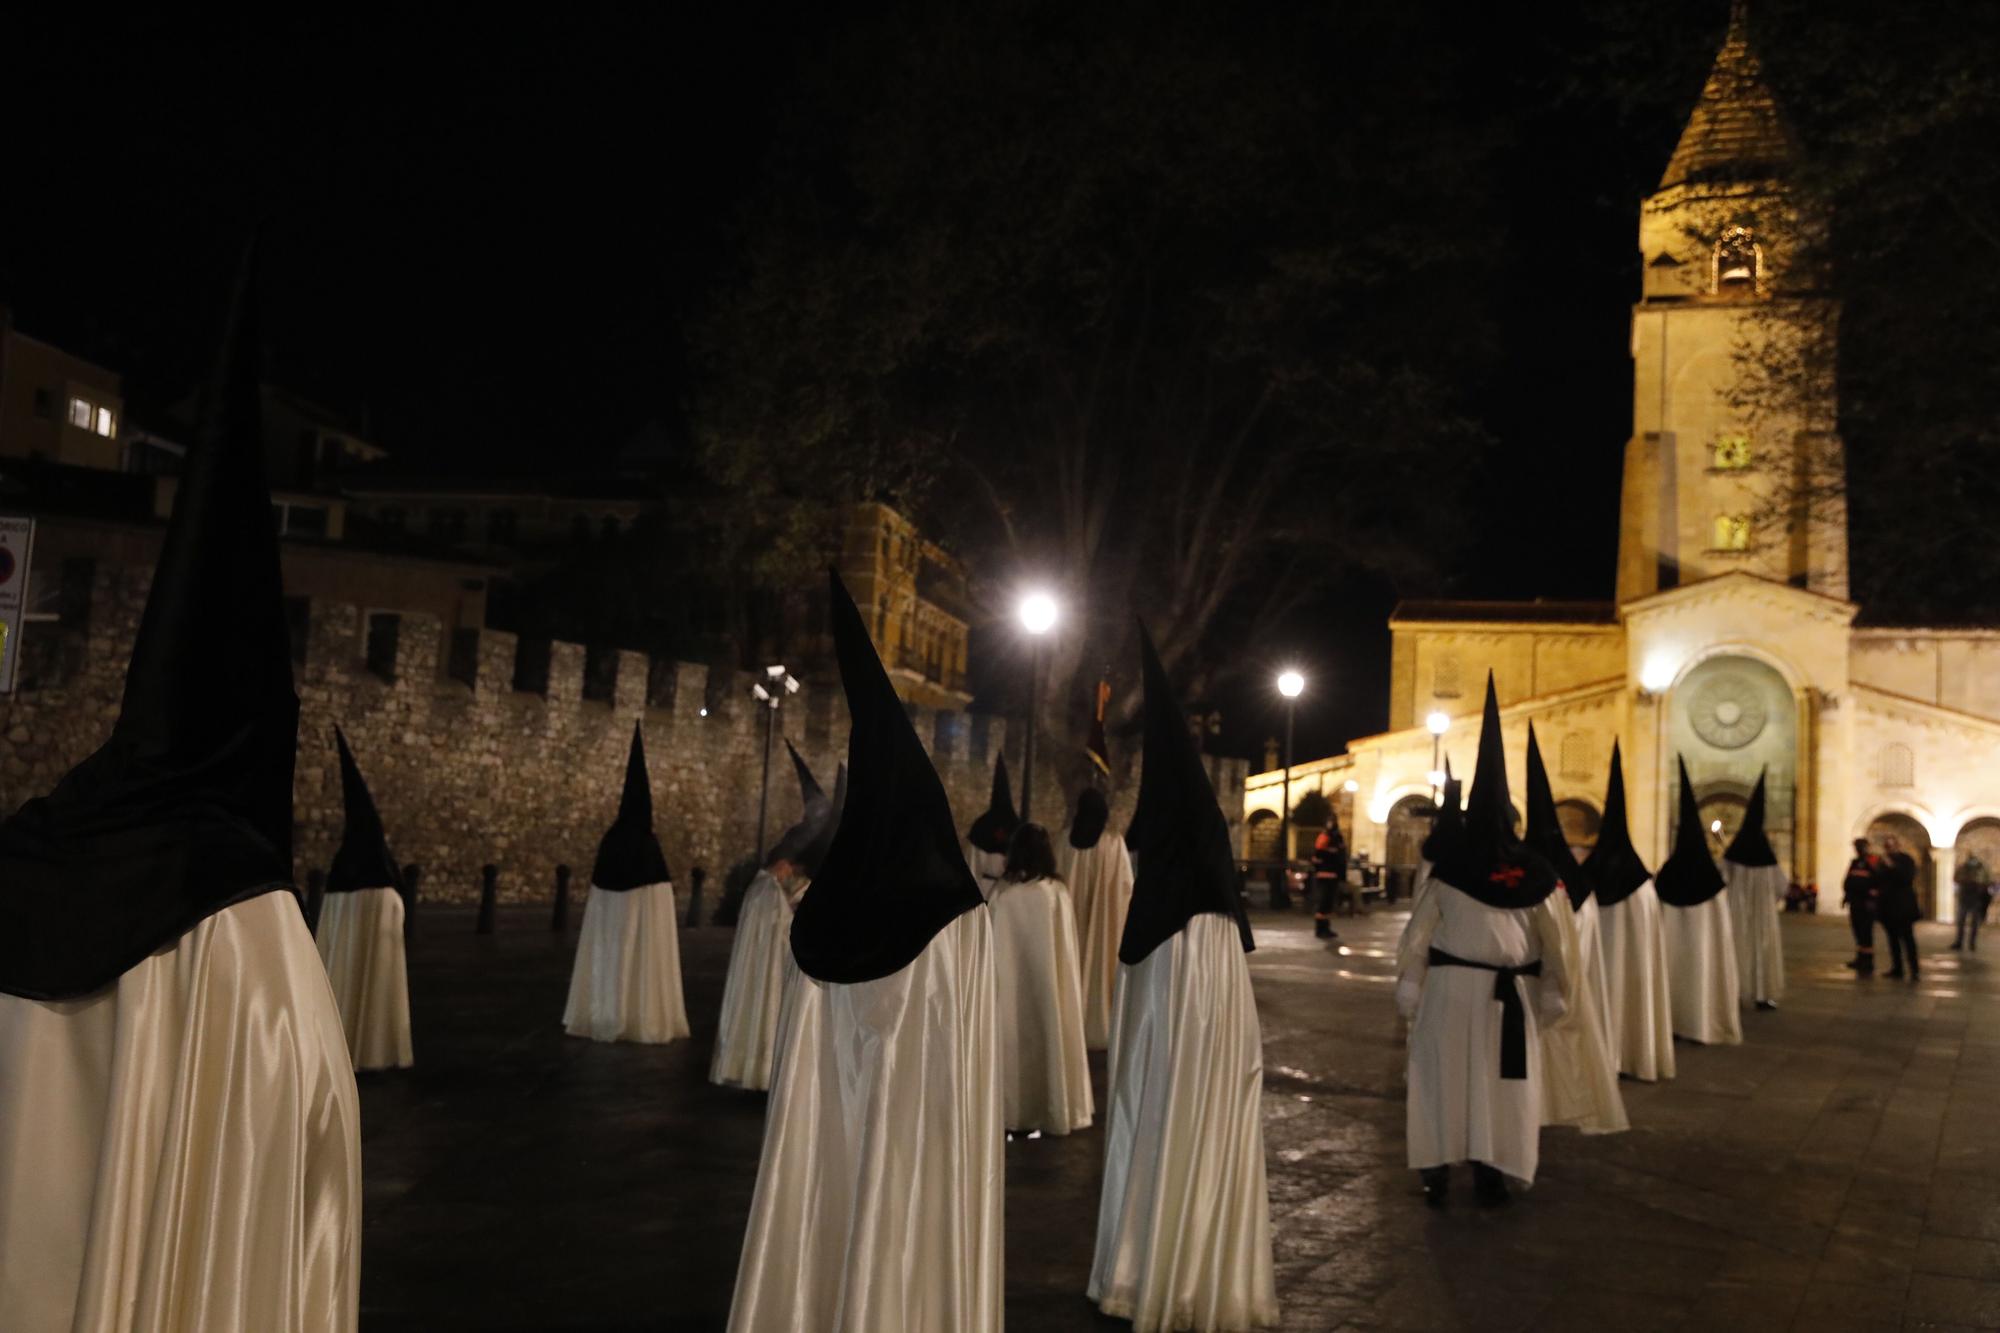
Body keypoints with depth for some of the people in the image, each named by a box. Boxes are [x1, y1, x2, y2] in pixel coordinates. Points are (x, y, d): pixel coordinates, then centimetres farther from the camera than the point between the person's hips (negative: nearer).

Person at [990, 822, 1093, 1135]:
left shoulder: (1001, 891, -7)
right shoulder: (1056, 892, -8)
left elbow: (993, 943, 0)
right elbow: (1066, 946, 0)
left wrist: (996, 977, 10)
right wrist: (1069, 981, 12)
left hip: (1010, 982, 1)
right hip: (1049, 983, -1)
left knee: (1013, 1037, 9)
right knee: (1048, 1034, 9)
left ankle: (1012, 1111, 13)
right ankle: (1051, 1110, 12)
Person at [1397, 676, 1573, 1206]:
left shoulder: (1446, 868, -3)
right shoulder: (1531, 872, 0)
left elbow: (1418, 933, -2)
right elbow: (1553, 938, 3)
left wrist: (1408, 992, 3)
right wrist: (1555, 993, 12)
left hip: (1449, 985, -1)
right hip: (1507, 992, 1)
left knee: (1443, 1076, 7)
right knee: (1500, 1080, 9)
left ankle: (1438, 1172, 6)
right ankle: (1491, 1172, 10)